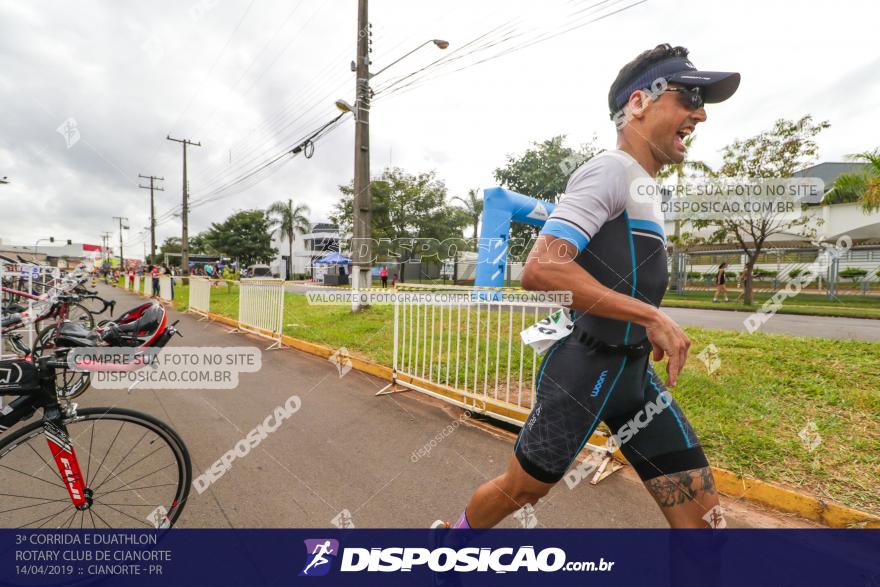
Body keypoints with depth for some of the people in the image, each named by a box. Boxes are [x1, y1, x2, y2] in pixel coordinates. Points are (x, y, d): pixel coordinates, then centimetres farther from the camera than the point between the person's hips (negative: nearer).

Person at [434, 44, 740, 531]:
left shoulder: (640, 187, 16)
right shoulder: (611, 169, -13)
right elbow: (540, 269, -27)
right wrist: (651, 316, -23)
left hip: (635, 374, 9)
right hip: (583, 371, -9)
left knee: (701, 512, 9)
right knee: (520, 489, 12)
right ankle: (452, 531, 42)